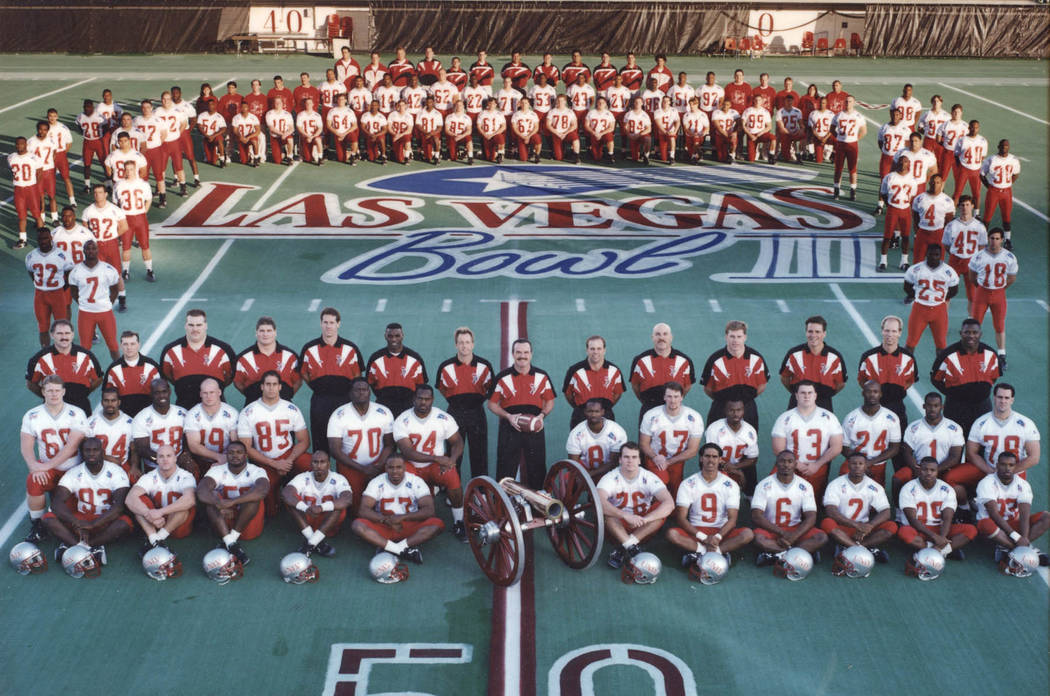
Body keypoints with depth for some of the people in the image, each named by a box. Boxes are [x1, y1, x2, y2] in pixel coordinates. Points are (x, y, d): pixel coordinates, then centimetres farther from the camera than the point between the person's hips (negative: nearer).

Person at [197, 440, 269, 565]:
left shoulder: (256, 472, -6)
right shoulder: (217, 471, -1)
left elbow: (263, 490, -31)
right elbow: (201, 489, -22)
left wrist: (232, 502, -40)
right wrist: (219, 504, -40)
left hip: (249, 524, -2)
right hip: (224, 523, 2)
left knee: (254, 495, -27)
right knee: (207, 496, -23)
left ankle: (226, 543, -26)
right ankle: (232, 544, -36)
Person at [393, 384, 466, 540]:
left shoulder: (444, 418, -3)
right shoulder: (402, 421, -10)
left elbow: (457, 442, 3)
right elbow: (407, 452, -18)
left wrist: (451, 460, -19)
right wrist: (436, 458, -26)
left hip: (436, 466, 1)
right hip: (412, 466, 0)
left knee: (453, 478, -30)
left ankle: (458, 523, -11)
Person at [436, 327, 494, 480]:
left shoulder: (484, 366, -3)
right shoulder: (446, 367, -4)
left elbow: (490, 388, 12)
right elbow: (442, 388, 13)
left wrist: (478, 400, 8)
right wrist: (454, 401, 10)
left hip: (476, 413, 0)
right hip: (455, 413, 0)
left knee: (479, 454, 3)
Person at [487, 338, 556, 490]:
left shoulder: (542, 376, 8)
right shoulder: (503, 377, 3)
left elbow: (550, 401, 13)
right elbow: (492, 404, 4)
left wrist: (542, 415, -6)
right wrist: (508, 416, -12)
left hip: (534, 428, 1)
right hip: (509, 428, -1)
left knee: (537, 469, 5)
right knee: (506, 472, -1)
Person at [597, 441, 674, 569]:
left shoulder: (649, 478, -9)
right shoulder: (611, 478, -13)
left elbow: (670, 503, -24)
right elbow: (599, 501, -34)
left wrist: (645, 519, -38)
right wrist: (626, 516, -46)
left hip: (642, 529, 2)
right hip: (617, 527, -2)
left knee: (663, 509, -25)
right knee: (604, 509, -31)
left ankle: (621, 548, -29)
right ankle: (632, 547, -36)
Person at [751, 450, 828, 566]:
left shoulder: (805, 486, -2)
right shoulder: (764, 485, -7)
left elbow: (811, 517, -8)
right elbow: (756, 516, -14)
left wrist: (793, 536, -25)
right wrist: (782, 533, -24)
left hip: (795, 529, 2)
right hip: (771, 529, -2)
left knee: (822, 537, -25)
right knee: (758, 538, -36)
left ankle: (775, 555, -29)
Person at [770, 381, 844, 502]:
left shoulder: (828, 417, 4)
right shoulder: (785, 418, 3)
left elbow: (836, 447, -1)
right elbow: (779, 449, -2)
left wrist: (816, 465, -10)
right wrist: (797, 465, -12)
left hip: (818, 469, 1)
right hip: (791, 469, -1)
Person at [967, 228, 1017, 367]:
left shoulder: (1010, 257, -6)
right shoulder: (979, 256, -11)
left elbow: (1012, 277, 8)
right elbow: (971, 275, 5)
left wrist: (999, 289, 8)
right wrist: (982, 287, 10)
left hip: (999, 294, 1)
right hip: (981, 293, -1)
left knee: (1000, 327, 5)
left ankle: (1001, 357, 16)